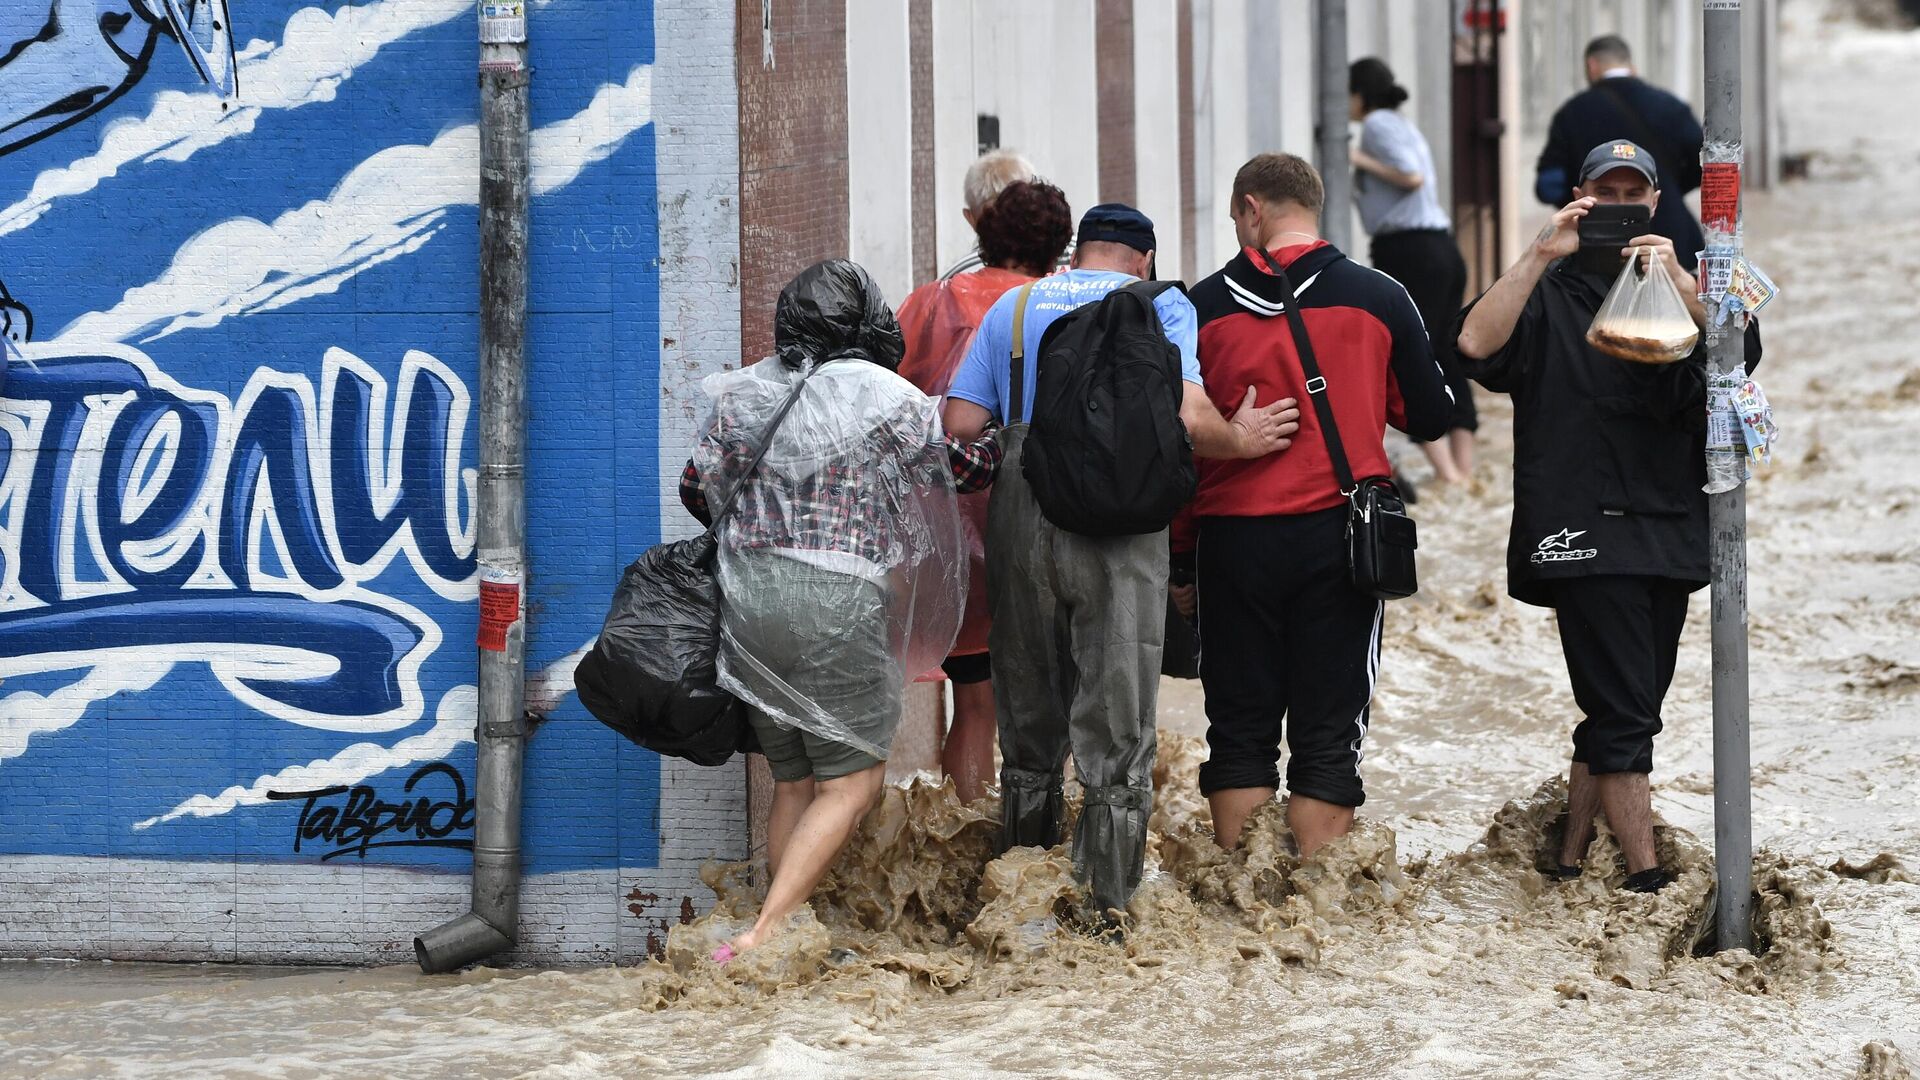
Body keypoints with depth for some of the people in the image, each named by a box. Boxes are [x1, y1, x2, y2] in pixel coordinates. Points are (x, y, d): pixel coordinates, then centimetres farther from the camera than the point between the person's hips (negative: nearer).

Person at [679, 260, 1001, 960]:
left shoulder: (744, 392, 9)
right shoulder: (885, 398, -4)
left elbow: (698, 489, 15)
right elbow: (961, 469, 8)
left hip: (747, 591, 6)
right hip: (836, 596, -6)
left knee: (793, 779, 16)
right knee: (852, 781, 1)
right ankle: (762, 936, -12)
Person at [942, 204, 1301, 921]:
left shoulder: (1012, 308, 15)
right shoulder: (1162, 305, 6)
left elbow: (960, 424, 6)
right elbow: (1189, 416, -10)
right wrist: (1241, 439, 9)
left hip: (1020, 514, 3)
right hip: (1120, 521, -3)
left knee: (1029, 728, 14)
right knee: (1117, 735, 2)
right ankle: (1108, 909, 2)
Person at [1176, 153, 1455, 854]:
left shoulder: (1205, 305, 0)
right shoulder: (1378, 298, 0)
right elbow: (1432, 417, 7)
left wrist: (1181, 559, 10)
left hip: (1233, 538, 1)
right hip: (1339, 533, 0)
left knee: (1240, 734, 9)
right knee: (1328, 738, 4)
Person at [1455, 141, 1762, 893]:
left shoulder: (1682, 290, 15)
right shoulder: (1550, 293, 5)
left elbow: (1739, 351, -6)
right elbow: (1478, 345, -13)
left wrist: (1678, 281, -22)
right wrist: (1540, 256, -20)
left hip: (1668, 533, 5)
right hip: (1584, 530, -5)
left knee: (1617, 715, 10)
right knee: (1625, 715, -10)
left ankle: (1570, 861, 19)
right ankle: (1646, 881, -11)